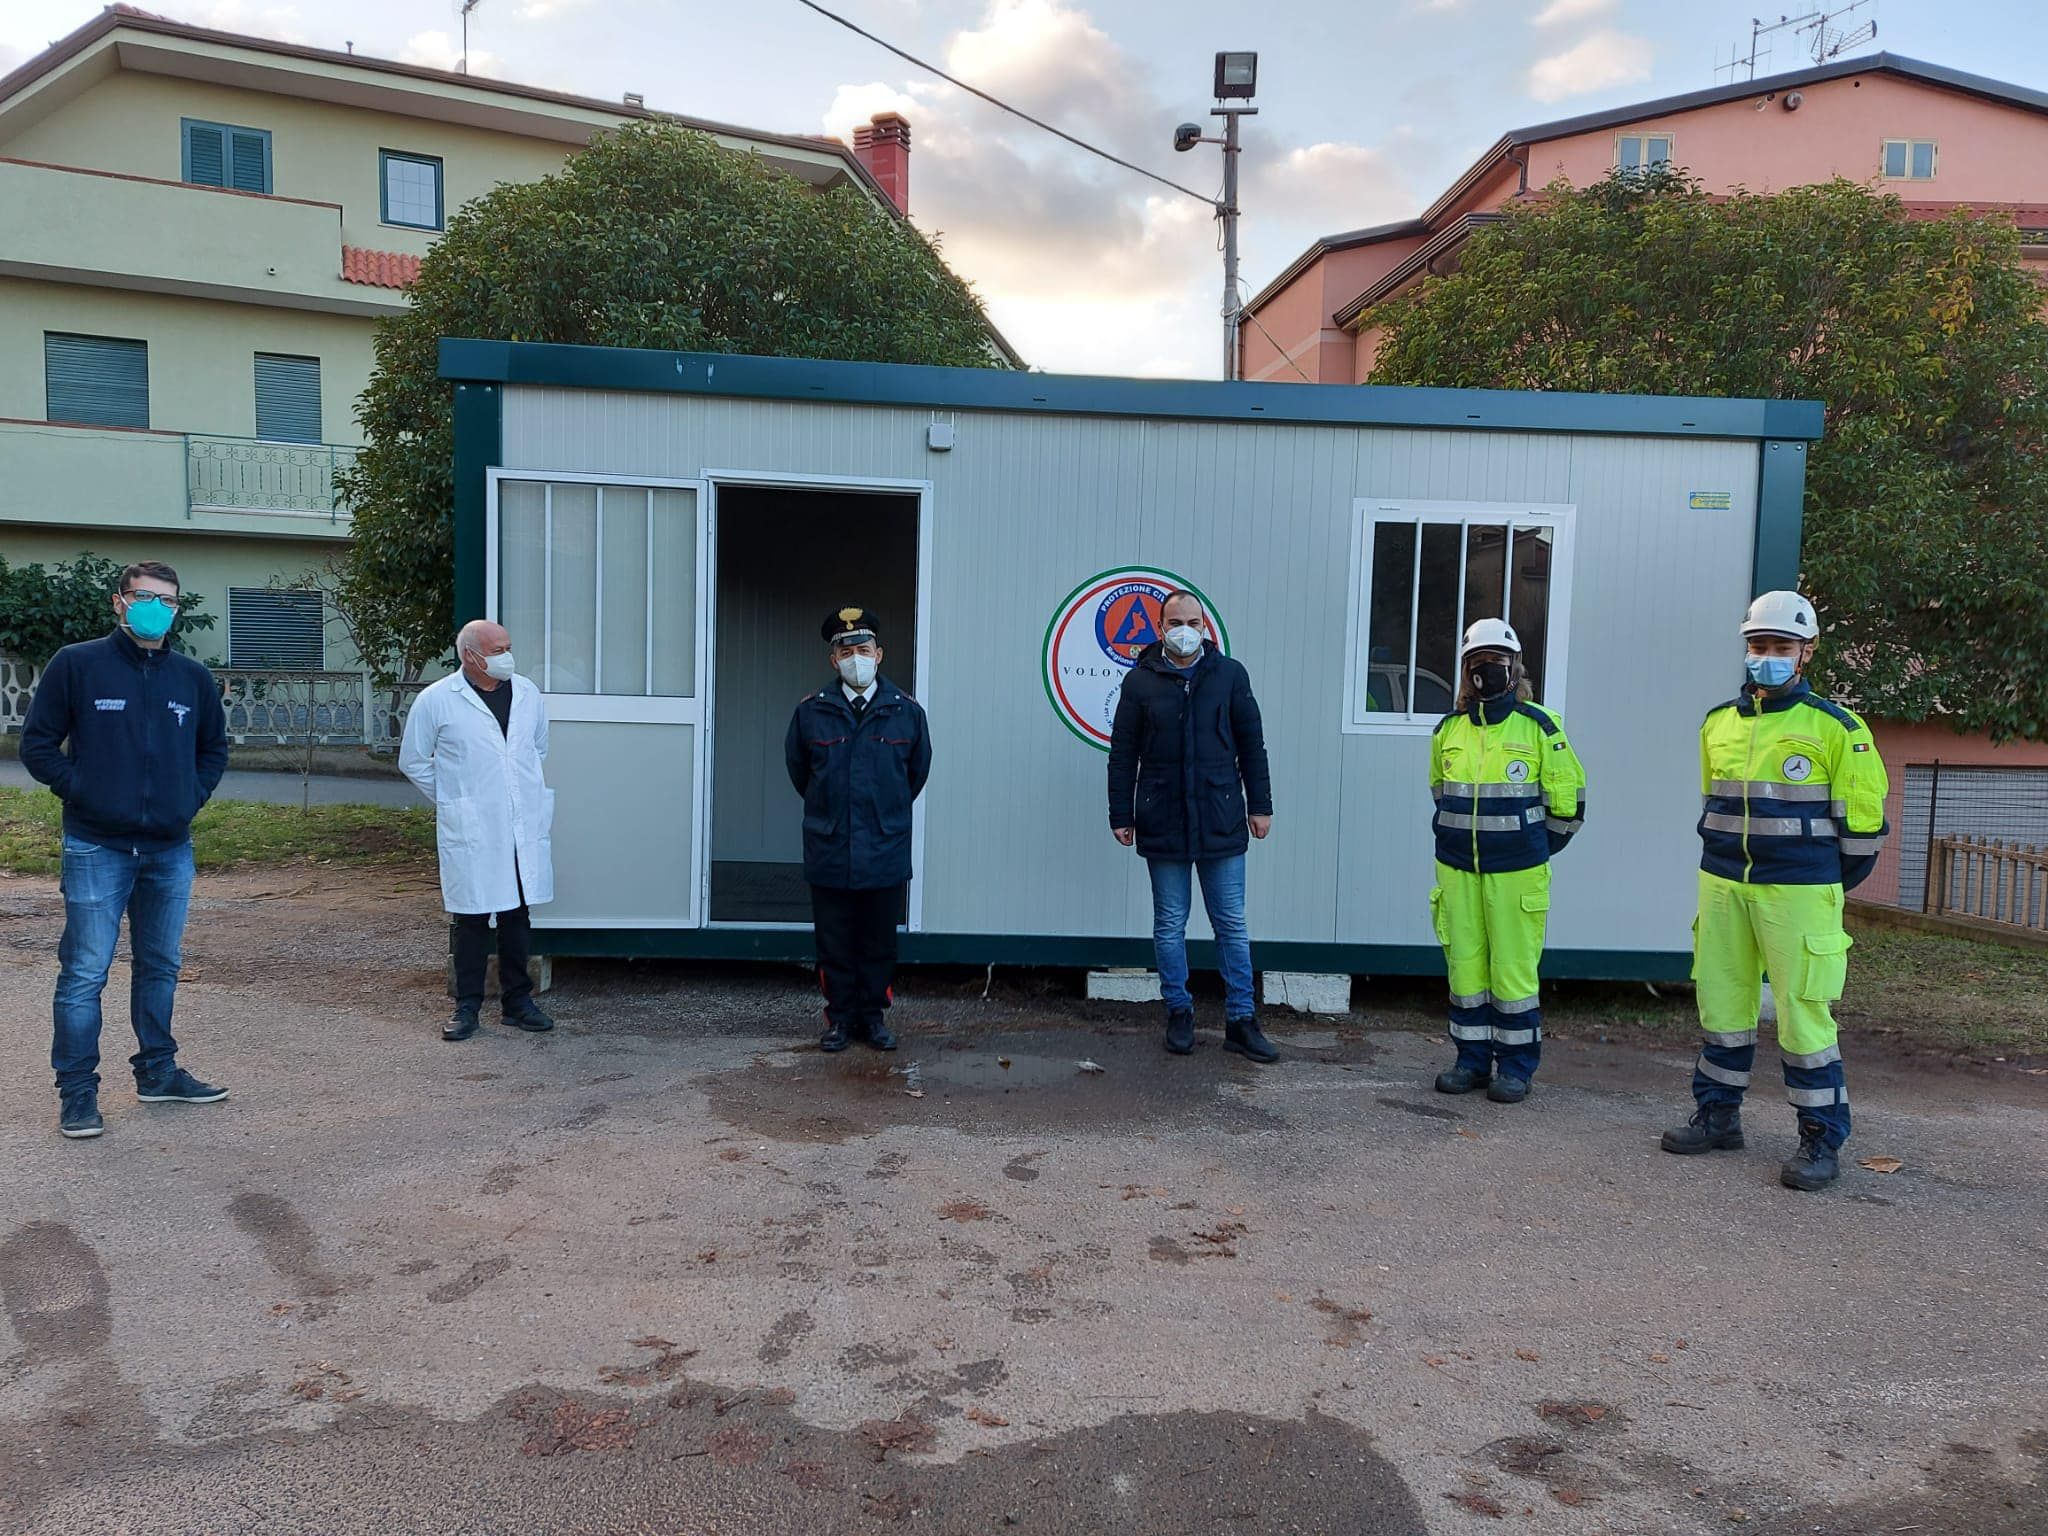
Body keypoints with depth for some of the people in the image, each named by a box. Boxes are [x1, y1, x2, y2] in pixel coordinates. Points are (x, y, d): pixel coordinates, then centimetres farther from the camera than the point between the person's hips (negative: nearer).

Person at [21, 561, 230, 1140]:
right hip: (97, 849, -4)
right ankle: (77, 1091, 8)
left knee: (162, 966, 15)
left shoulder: (194, 678, 8)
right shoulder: (76, 665, -3)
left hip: (171, 850, 4)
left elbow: (214, 748, 20)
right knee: (85, 973, -1)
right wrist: (81, 792, -9)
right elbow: (37, 743, -1)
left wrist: (193, 797, 6)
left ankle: (158, 1072, 28)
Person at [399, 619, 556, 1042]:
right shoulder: (436, 700, -4)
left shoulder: (527, 694, 8)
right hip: (470, 833, -4)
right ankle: (468, 1006, 13)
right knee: (472, 918, 2)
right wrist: (452, 801, 7)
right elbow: (413, 761, 6)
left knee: (518, 914, 10)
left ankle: (517, 1000, 20)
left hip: (524, 828, 4)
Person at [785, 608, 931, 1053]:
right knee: (834, 943, 7)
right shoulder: (810, 711, -1)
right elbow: (797, 767, 16)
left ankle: (874, 1015, 23)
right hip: (828, 852, 0)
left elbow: (918, 770, 15)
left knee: (879, 942, 9)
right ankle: (840, 1017, 21)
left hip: (886, 853, 0)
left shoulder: (907, 711, -1)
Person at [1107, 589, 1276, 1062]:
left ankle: (1241, 1021, 12)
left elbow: (1251, 744, 7)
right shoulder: (1140, 681, 2)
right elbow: (1122, 755, 4)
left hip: (1221, 822, 0)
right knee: (1170, 925, 8)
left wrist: (1260, 805, 5)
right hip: (1163, 823, 0)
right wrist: (1121, 816, 2)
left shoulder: (1230, 675, 4)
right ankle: (1179, 1014, 21)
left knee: (1232, 924, 4)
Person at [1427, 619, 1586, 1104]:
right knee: (1464, 966, 7)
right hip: (1456, 869, 4)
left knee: (1514, 969, -2)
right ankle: (1473, 1059, 18)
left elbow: (1567, 795, 2)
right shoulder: (1448, 729, 8)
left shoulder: (1539, 726, -3)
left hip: (1517, 872, -4)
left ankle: (1517, 1067, 10)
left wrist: (1536, 849, 7)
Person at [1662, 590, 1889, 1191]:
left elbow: (1863, 817, 0)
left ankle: (1822, 1138, 8)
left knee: (1803, 1013, -4)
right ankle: (1718, 1116, 24)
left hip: (1798, 893, -5)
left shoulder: (1834, 728, -4)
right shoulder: (1718, 723, 10)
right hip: (1722, 887, 5)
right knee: (1720, 1003, 11)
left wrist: (1831, 884, 4)